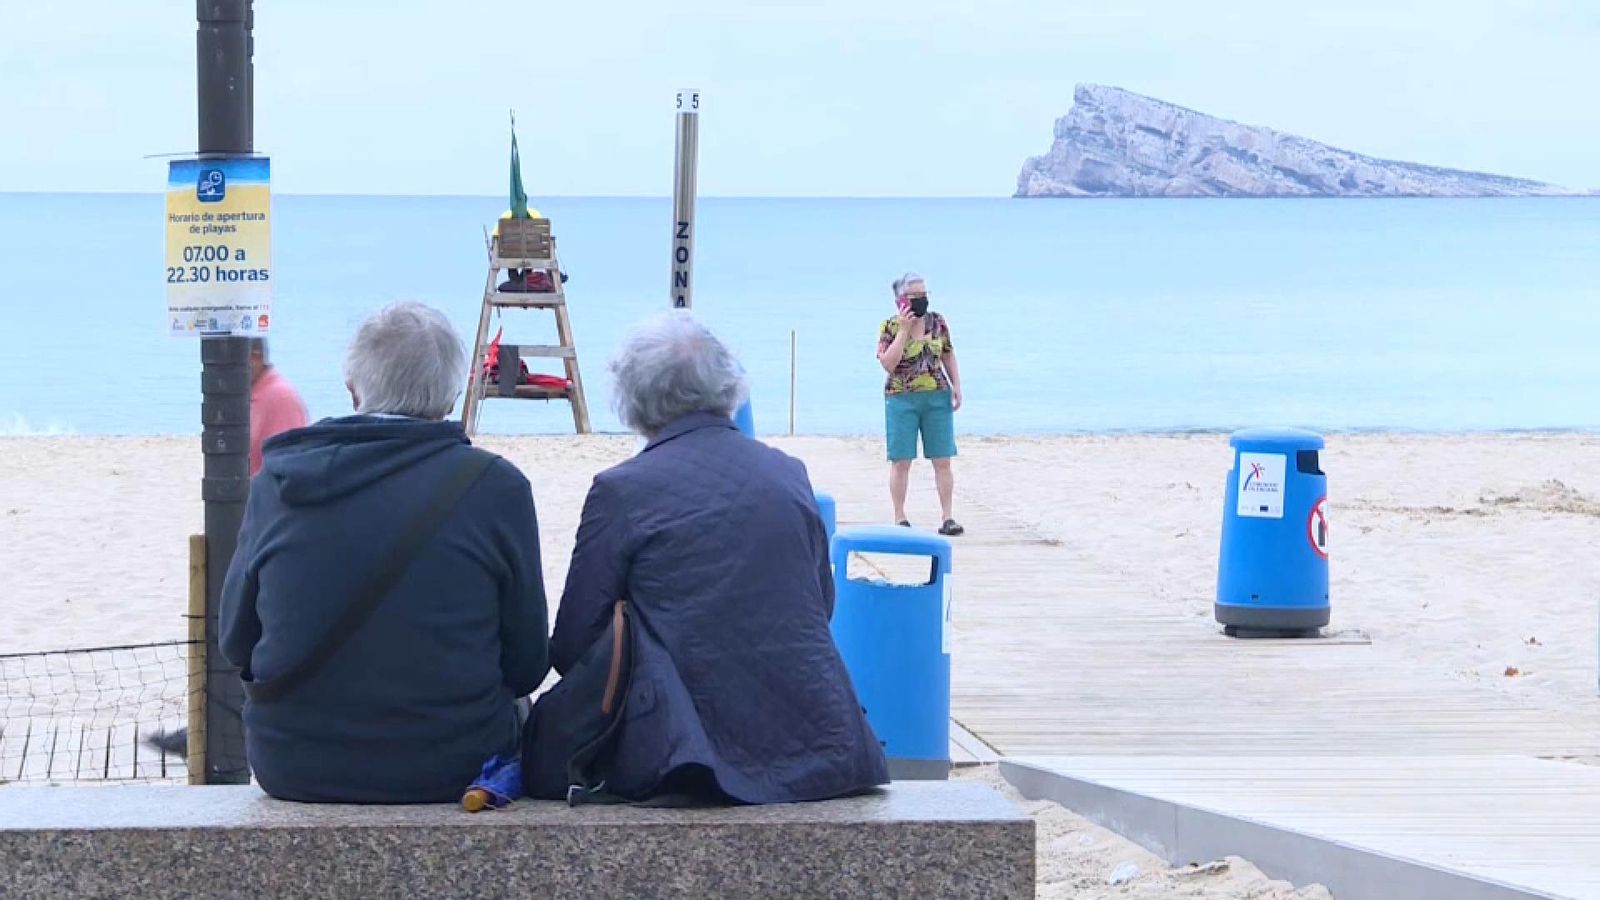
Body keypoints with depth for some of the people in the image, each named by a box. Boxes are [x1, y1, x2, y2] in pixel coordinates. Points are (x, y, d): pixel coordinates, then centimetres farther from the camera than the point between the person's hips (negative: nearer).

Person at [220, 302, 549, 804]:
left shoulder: (277, 481, -3)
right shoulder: (495, 486, -10)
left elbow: (236, 642, 7)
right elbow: (527, 663, -3)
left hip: (287, 768, 3)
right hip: (449, 771, -3)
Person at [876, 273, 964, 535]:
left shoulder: (938, 322, 5)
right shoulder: (890, 327, -4)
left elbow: (948, 355, 15)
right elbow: (888, 364, -15)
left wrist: (956, 386, 5)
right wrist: (904, 329, -16)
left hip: (937, 398, 3)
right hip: (902, 398, -3)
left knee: (942, 461, 0)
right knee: (901, 461, 0)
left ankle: (948, 517, 3)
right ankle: (900, 519, 7)